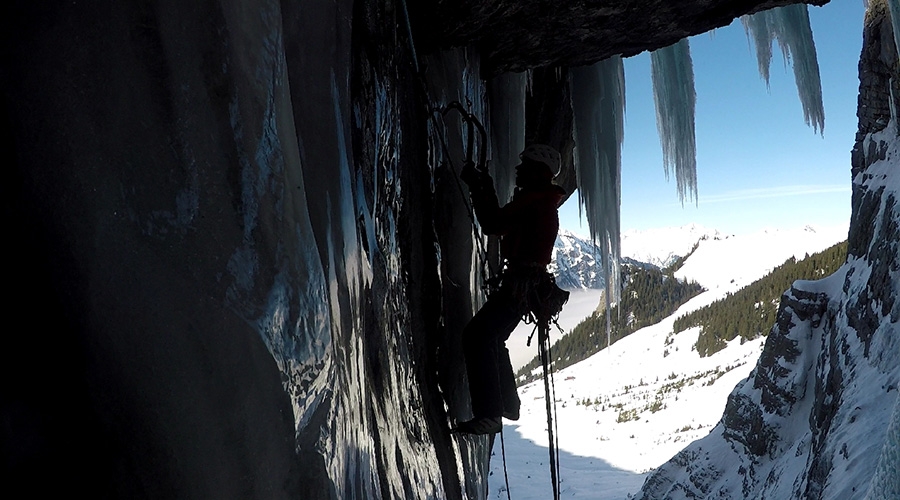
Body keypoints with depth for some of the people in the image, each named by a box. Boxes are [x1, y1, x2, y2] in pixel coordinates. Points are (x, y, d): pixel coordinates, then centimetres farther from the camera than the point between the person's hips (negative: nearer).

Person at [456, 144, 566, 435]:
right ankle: (507, 404, 35)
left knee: (477, 336, -19)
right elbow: (503, 225, 27)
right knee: (492, 338, 24)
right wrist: (487, 191, 21)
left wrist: (476, 188, -9)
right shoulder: (544, 202, 21)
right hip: (529, 283, 11)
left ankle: (489, 414, -23)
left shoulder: (532, 198, -11)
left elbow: (492, 225, -18)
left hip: (521, 283, -11)